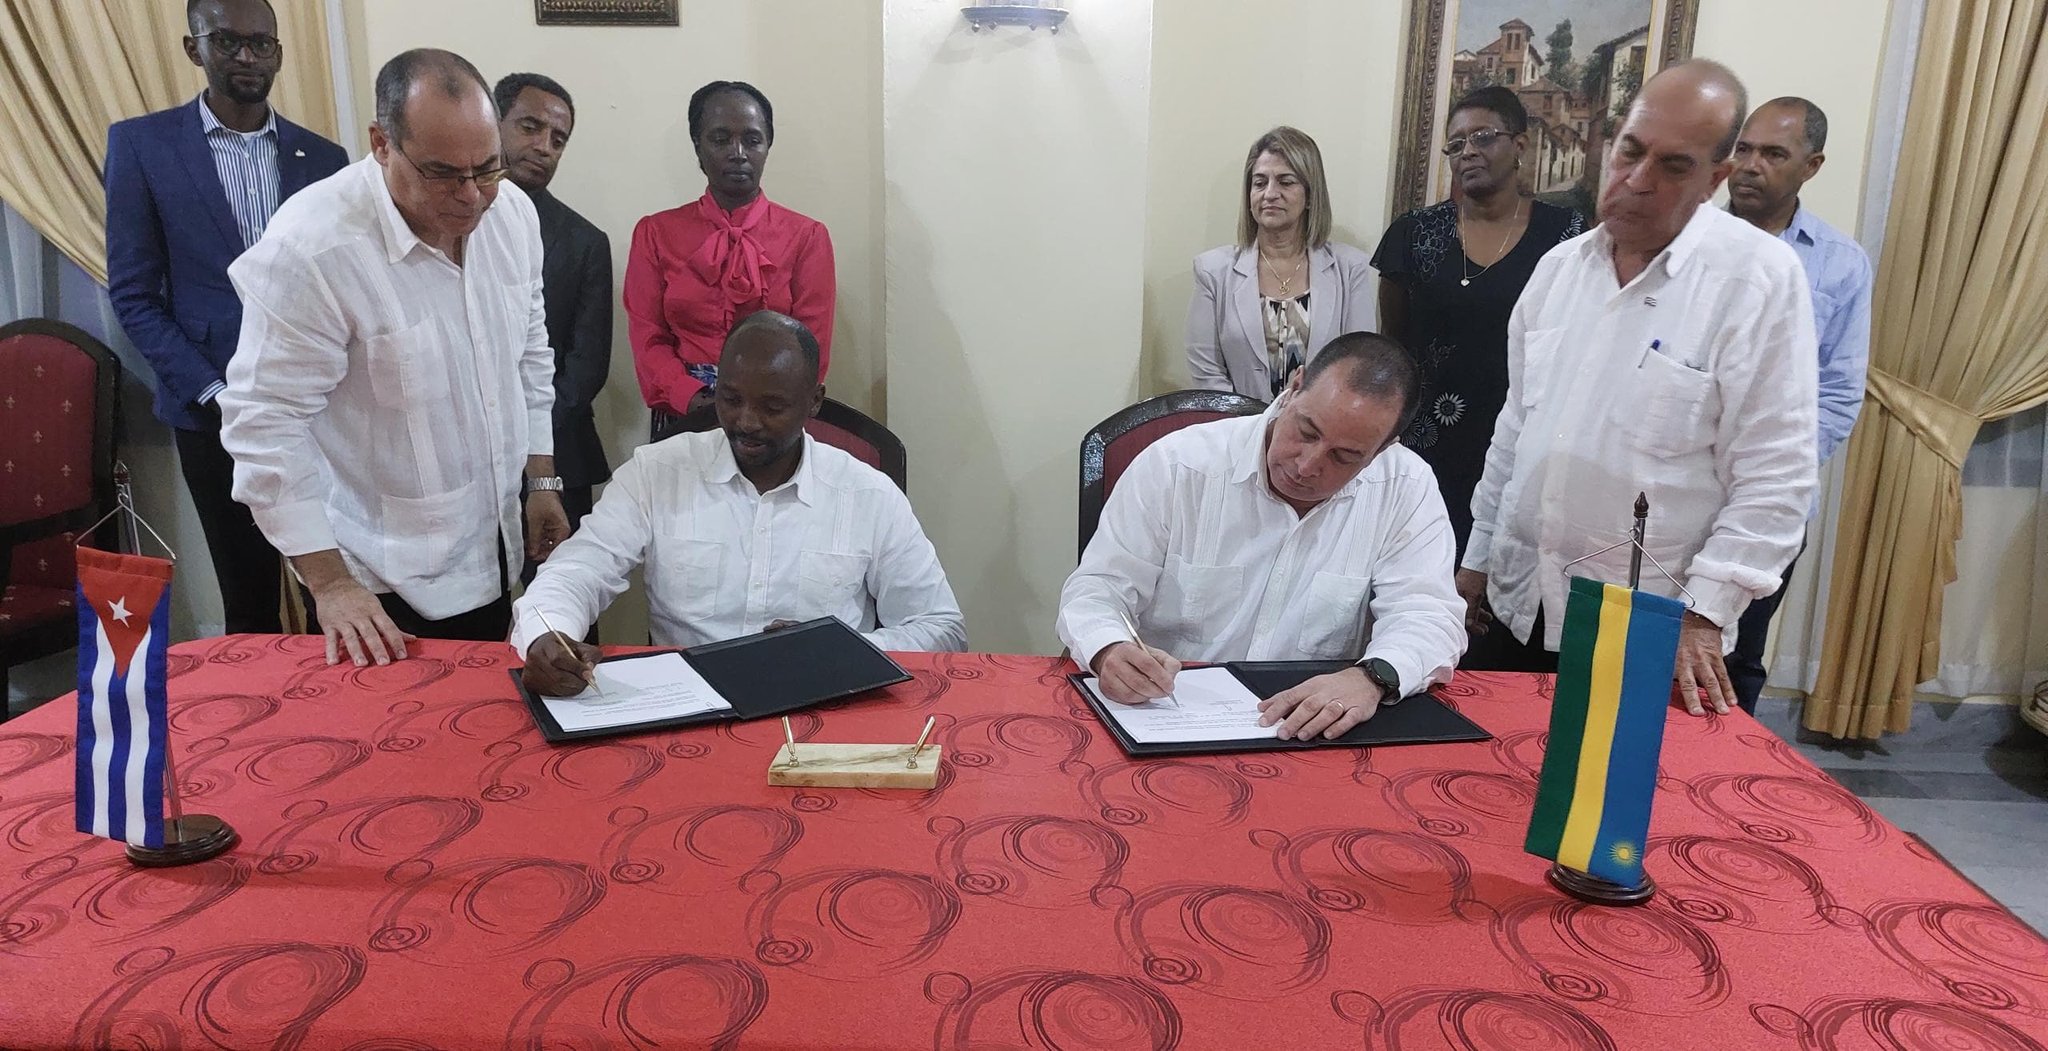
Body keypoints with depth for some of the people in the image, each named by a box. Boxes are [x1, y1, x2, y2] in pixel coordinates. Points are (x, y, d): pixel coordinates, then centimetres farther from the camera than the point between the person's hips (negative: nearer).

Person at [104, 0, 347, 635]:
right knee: (249, 603, 8)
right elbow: (133, 294, 0)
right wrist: (215, 394, -9)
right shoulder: (140, 143, 2)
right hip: (214, 411, -1)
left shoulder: (324, 158, 7)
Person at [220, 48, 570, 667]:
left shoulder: (513, 212, -5)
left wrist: (542, 480, 11)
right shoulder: (312, 247, -24)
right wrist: (329, 584, -18)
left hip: (494, 550, 6)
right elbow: (266, 421, -19)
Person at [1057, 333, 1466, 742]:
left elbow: (1426, 614, -7)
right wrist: (1110, 649, -27)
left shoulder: (1408, 489, -4)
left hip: (1315, 735, 0)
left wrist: (1372, 677, -29)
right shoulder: (1178, 465, -7)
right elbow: (1097, 586, -4)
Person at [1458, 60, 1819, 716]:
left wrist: (1704, 613, -16)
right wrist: (1478, 556, 13)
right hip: (1520, 605, 5)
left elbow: (1775, 475, -13)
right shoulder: (1560, 266, 5)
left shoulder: (1759, 278, -12)